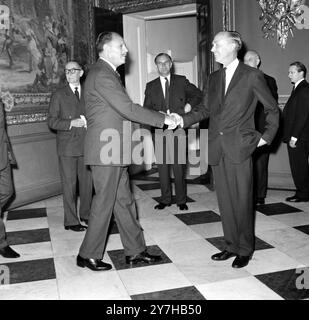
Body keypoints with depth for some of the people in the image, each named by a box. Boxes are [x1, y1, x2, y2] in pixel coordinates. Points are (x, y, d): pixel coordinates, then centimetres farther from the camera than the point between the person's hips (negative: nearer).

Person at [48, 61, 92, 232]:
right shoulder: (59, 95, 4)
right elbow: (52, 121, -1)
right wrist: (71, 123, -15)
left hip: (87, 145, 3)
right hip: (67, 147, -3)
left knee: (87, 181, 9)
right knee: (69, 184, 0)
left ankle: (86, 214, 25)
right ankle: (71, 221, 9)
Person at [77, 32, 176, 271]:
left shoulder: (108, 73, 18)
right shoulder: (101, 74, -15)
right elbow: (127, 109, -21)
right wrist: (163, 119, -16)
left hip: (115, 151, 10)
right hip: (106, 151, -10)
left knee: (124, 201, 13)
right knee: (104, 203, 0)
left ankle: (135, 251, 23)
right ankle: (88, 255, 15)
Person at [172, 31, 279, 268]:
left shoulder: (252, 76, -2)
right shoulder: (214, 78, 15)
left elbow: (272, 109, 5)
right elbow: (205, 109, 14)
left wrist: (266, 136, 0)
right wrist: (182, 120, -1)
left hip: (240, 147, -5)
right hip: (217, 148, 5)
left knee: (242, 201, 1)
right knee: (225, 201, 10)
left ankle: (245, 250, 18)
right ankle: (232, 246, 25)